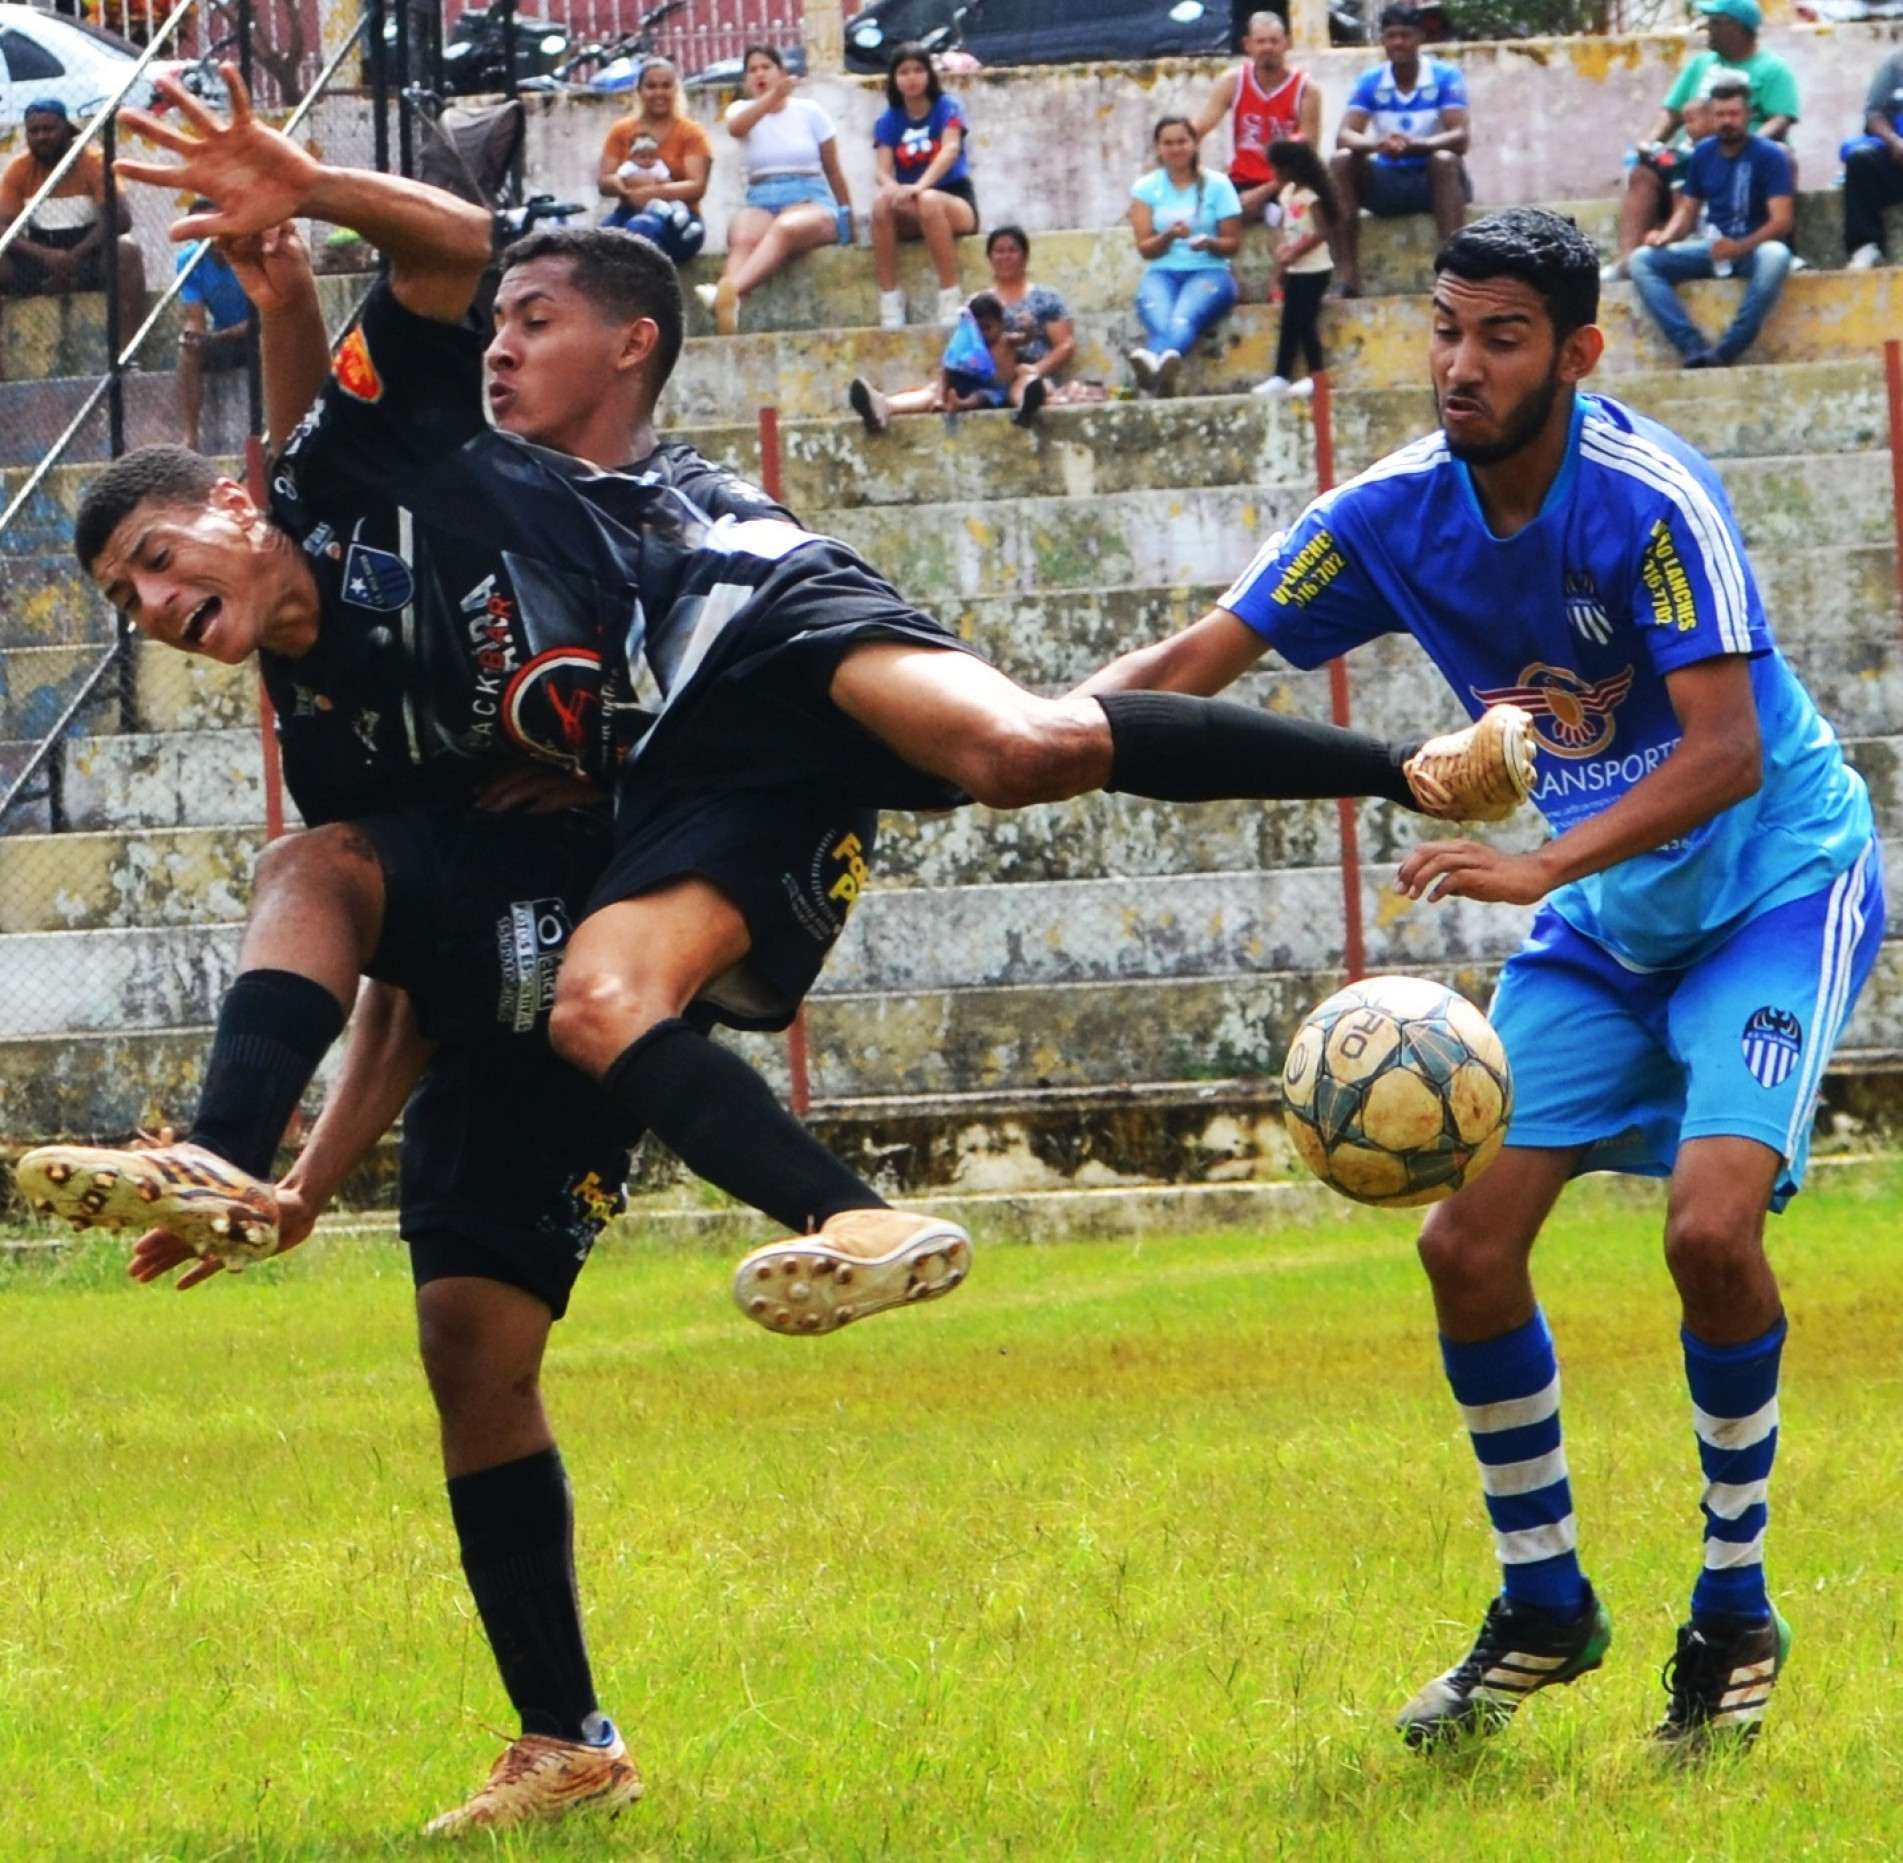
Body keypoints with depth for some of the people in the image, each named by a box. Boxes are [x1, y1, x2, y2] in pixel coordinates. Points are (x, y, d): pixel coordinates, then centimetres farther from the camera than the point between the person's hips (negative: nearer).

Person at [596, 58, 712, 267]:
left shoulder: (691, 132, 7)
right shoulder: (622, 131, 16)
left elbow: (697, 186, -6)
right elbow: (603, 182, 7)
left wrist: (653, 191, -22)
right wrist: (628, 183, -17)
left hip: (675, 222, -3)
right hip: (630, 212, 3)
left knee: (641, 228, -41)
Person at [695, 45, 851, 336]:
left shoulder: (809, 112, 11)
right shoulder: (742, 110, 13)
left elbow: (833, 170, 15)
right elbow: (735, 127, -14)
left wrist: (848, 220, 16)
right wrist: (772, 97, -29)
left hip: (812, 202, -2)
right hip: (761, 204, 2)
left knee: (785, 228, -40)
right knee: (743, 238, -36)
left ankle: (730, 291, -68)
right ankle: (727, 302, -67)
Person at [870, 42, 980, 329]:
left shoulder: (947, 107, -2)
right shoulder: (888, 121, 7)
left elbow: (951, 149, -19)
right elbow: (883, 170, -5)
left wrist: (920, 186, -37)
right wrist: (892, 187, -32)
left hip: (956, 202, -3)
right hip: (909, 219, 3)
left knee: (928, 201, -38)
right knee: (881, 201, -31)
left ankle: (951, 296, -35)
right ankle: (889, 299, -32)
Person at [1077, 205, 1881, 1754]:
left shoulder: (1650, 500, -25)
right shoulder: (1398, 516, -8)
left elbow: (1726, 754, -32)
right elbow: (1193, 663, -5)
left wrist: (1542, 866, -44)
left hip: (1776, 883, -6)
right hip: (1603, 922, 6)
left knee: (1711, 1223, -25)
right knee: (1466, 1242, -5)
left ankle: (1735, 1610, -4)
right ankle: (1544, 1608, 15)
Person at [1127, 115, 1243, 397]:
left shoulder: (1217, 184, 7)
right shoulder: (1146, 188, 12)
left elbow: (1231, 242, 6)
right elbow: (1144, 246, 6)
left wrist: (1209, 243, -17)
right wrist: (1168, 236, -15)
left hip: (1209, 270, -2)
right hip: (1162, 271, 2)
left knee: (1186, 316, -38)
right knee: (1159, 317, -36)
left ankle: (1155, 359, -72)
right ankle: (1164, 364, -69)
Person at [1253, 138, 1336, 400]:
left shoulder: (1310, 196, -15)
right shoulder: (1286, 194, 9)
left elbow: (1322, 232, -20)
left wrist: (1293, 253, -20)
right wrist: (1280, 263, 0)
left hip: (1313, 269, -8)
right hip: (1295, 270, 8)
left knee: (1304, 322, -8)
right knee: (1289, 323, 9)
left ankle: (1316, 377, 0)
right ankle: (1281, 377, 11)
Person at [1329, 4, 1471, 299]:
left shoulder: (1446, 76, -8)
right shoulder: (1370, 82, 0)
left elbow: (1459, 138, -21)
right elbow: (1344, 135, -13)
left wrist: (1415, 145, -41)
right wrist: (1377, 145, -37)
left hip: (1433, 181, -3)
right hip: (1387, 182, 3)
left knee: (1445, 160, -35)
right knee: (1342, 161, -24)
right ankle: (1348, 277, -33)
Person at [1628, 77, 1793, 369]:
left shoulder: (1769, 156, -9)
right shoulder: (1703, 154, 6)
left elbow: (1782, 220, -17)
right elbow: (1688, 208, 13)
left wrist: (1739, 247, -33)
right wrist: (1666, 236, -10)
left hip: (1755, 247, -5)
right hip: (1712, 246, 5)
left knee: (1775, 256, -41)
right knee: (1643, 260, -17)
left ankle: (1724, 353, -37)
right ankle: (1694, 349, -31)